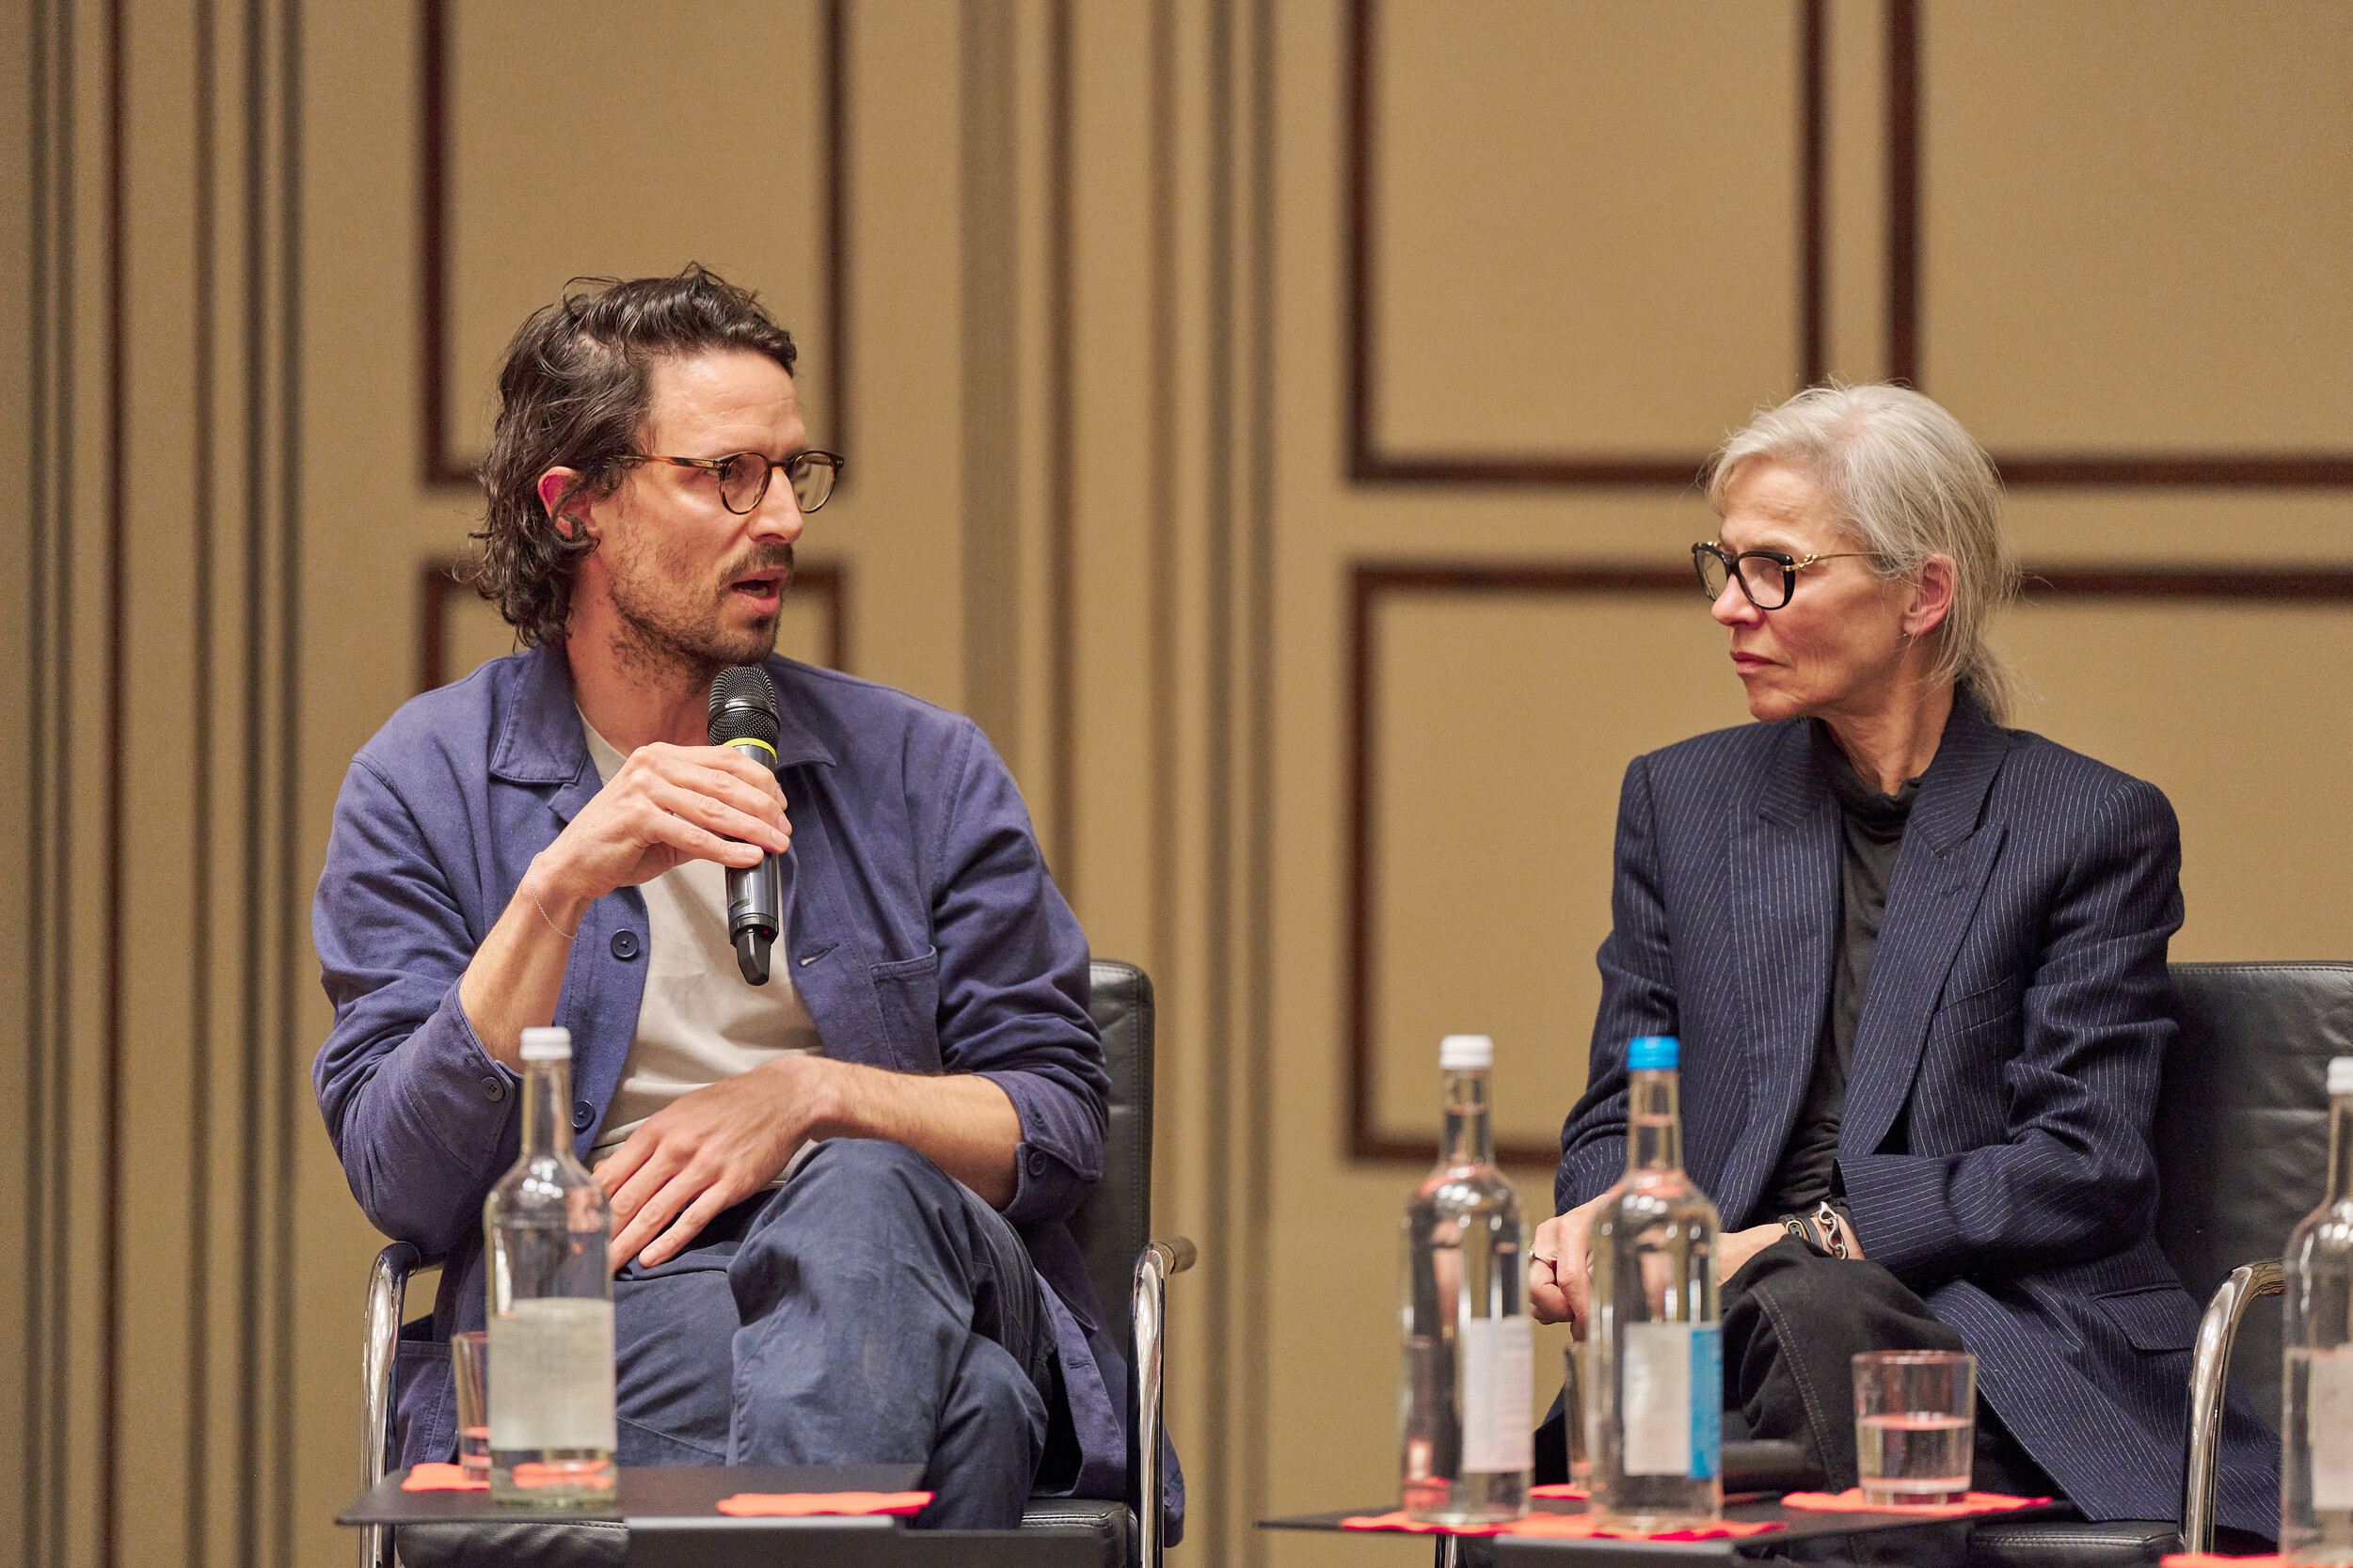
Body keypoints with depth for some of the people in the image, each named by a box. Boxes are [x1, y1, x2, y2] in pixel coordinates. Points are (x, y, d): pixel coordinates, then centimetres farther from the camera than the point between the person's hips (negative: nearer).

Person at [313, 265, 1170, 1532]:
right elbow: (402, 1187, -1)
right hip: (604, 1310, -2)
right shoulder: (424, 786, 10)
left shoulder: (922, 767, 16)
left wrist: (812, 1095, -6)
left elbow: (1058, 1128, 13)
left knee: (862, 1194, -37)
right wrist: (559, 890, -13)